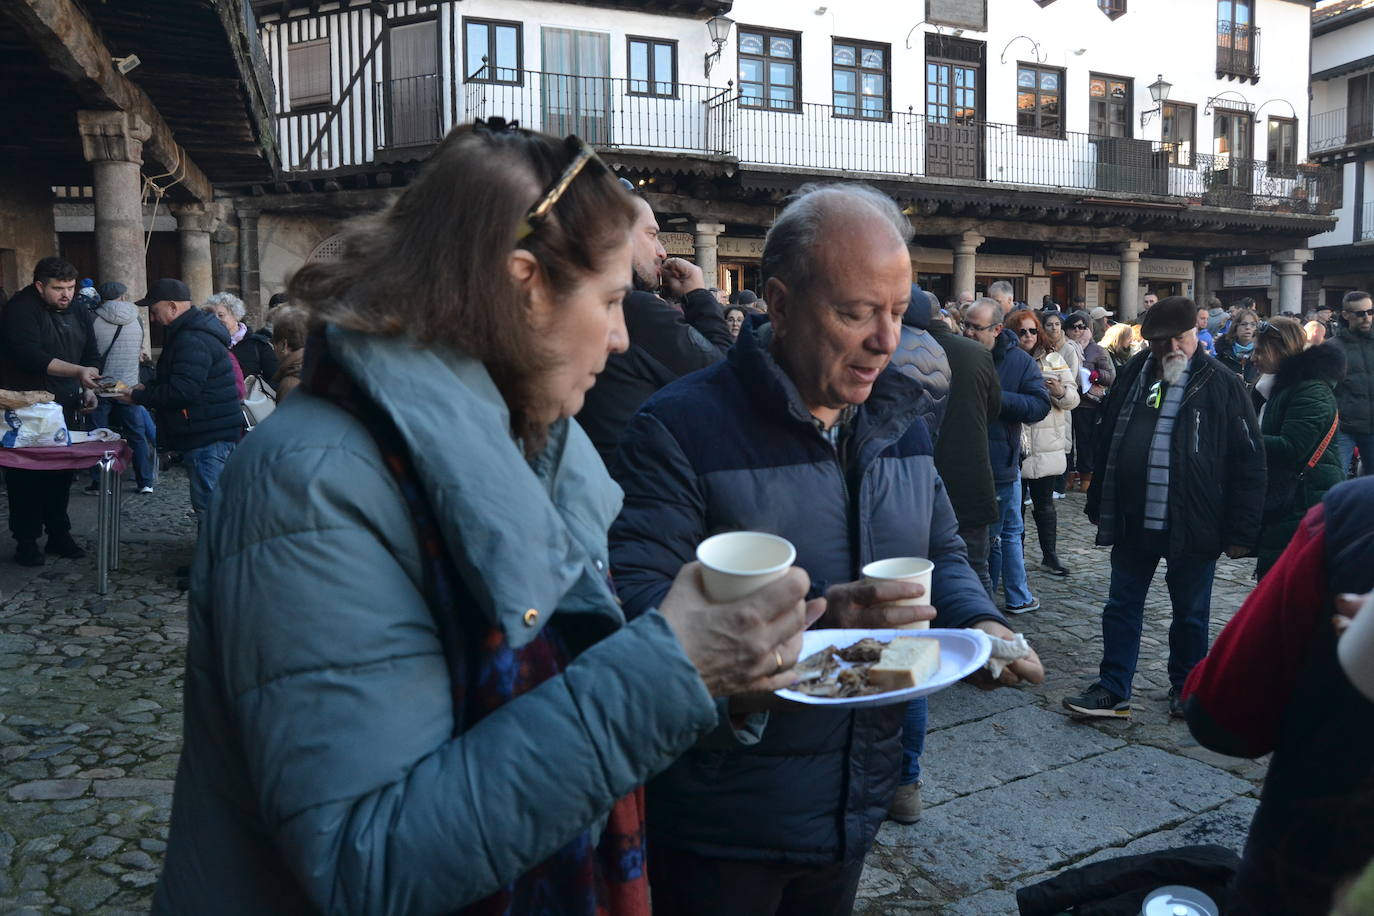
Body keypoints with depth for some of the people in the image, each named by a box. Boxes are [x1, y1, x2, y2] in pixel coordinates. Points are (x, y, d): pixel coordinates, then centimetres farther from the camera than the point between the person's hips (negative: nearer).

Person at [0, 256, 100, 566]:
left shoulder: (79, 314, 10)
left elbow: (90, 356, 18)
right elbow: (29, 355, -25)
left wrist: (89, 388, 3)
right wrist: (78, 371, -33)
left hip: (63, 407, 6)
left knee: (61, 473, 8)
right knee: (25, 476, -1)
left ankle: (59, 534, 19)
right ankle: (26, 541, 8)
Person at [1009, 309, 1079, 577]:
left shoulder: (1053, 359, 8)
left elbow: (1073, 398, 7)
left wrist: (1060, 392, -13)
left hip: (1047, 446, 2)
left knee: (1044, 502, 10)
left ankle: (1050, 556, 19)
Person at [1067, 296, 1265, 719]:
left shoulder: (1222, 385, -7)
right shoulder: (1132, 375, 5)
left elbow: (1248, 462, -7)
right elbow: (1105, 442, 13)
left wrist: (1240, 530, -10)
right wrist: (1098, 505, 13)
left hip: (1193, 525, -3)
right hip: (1134, 520, 4)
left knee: (1190, 613, 13)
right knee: (1121, 607, 9)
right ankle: (1113, 690, 20)